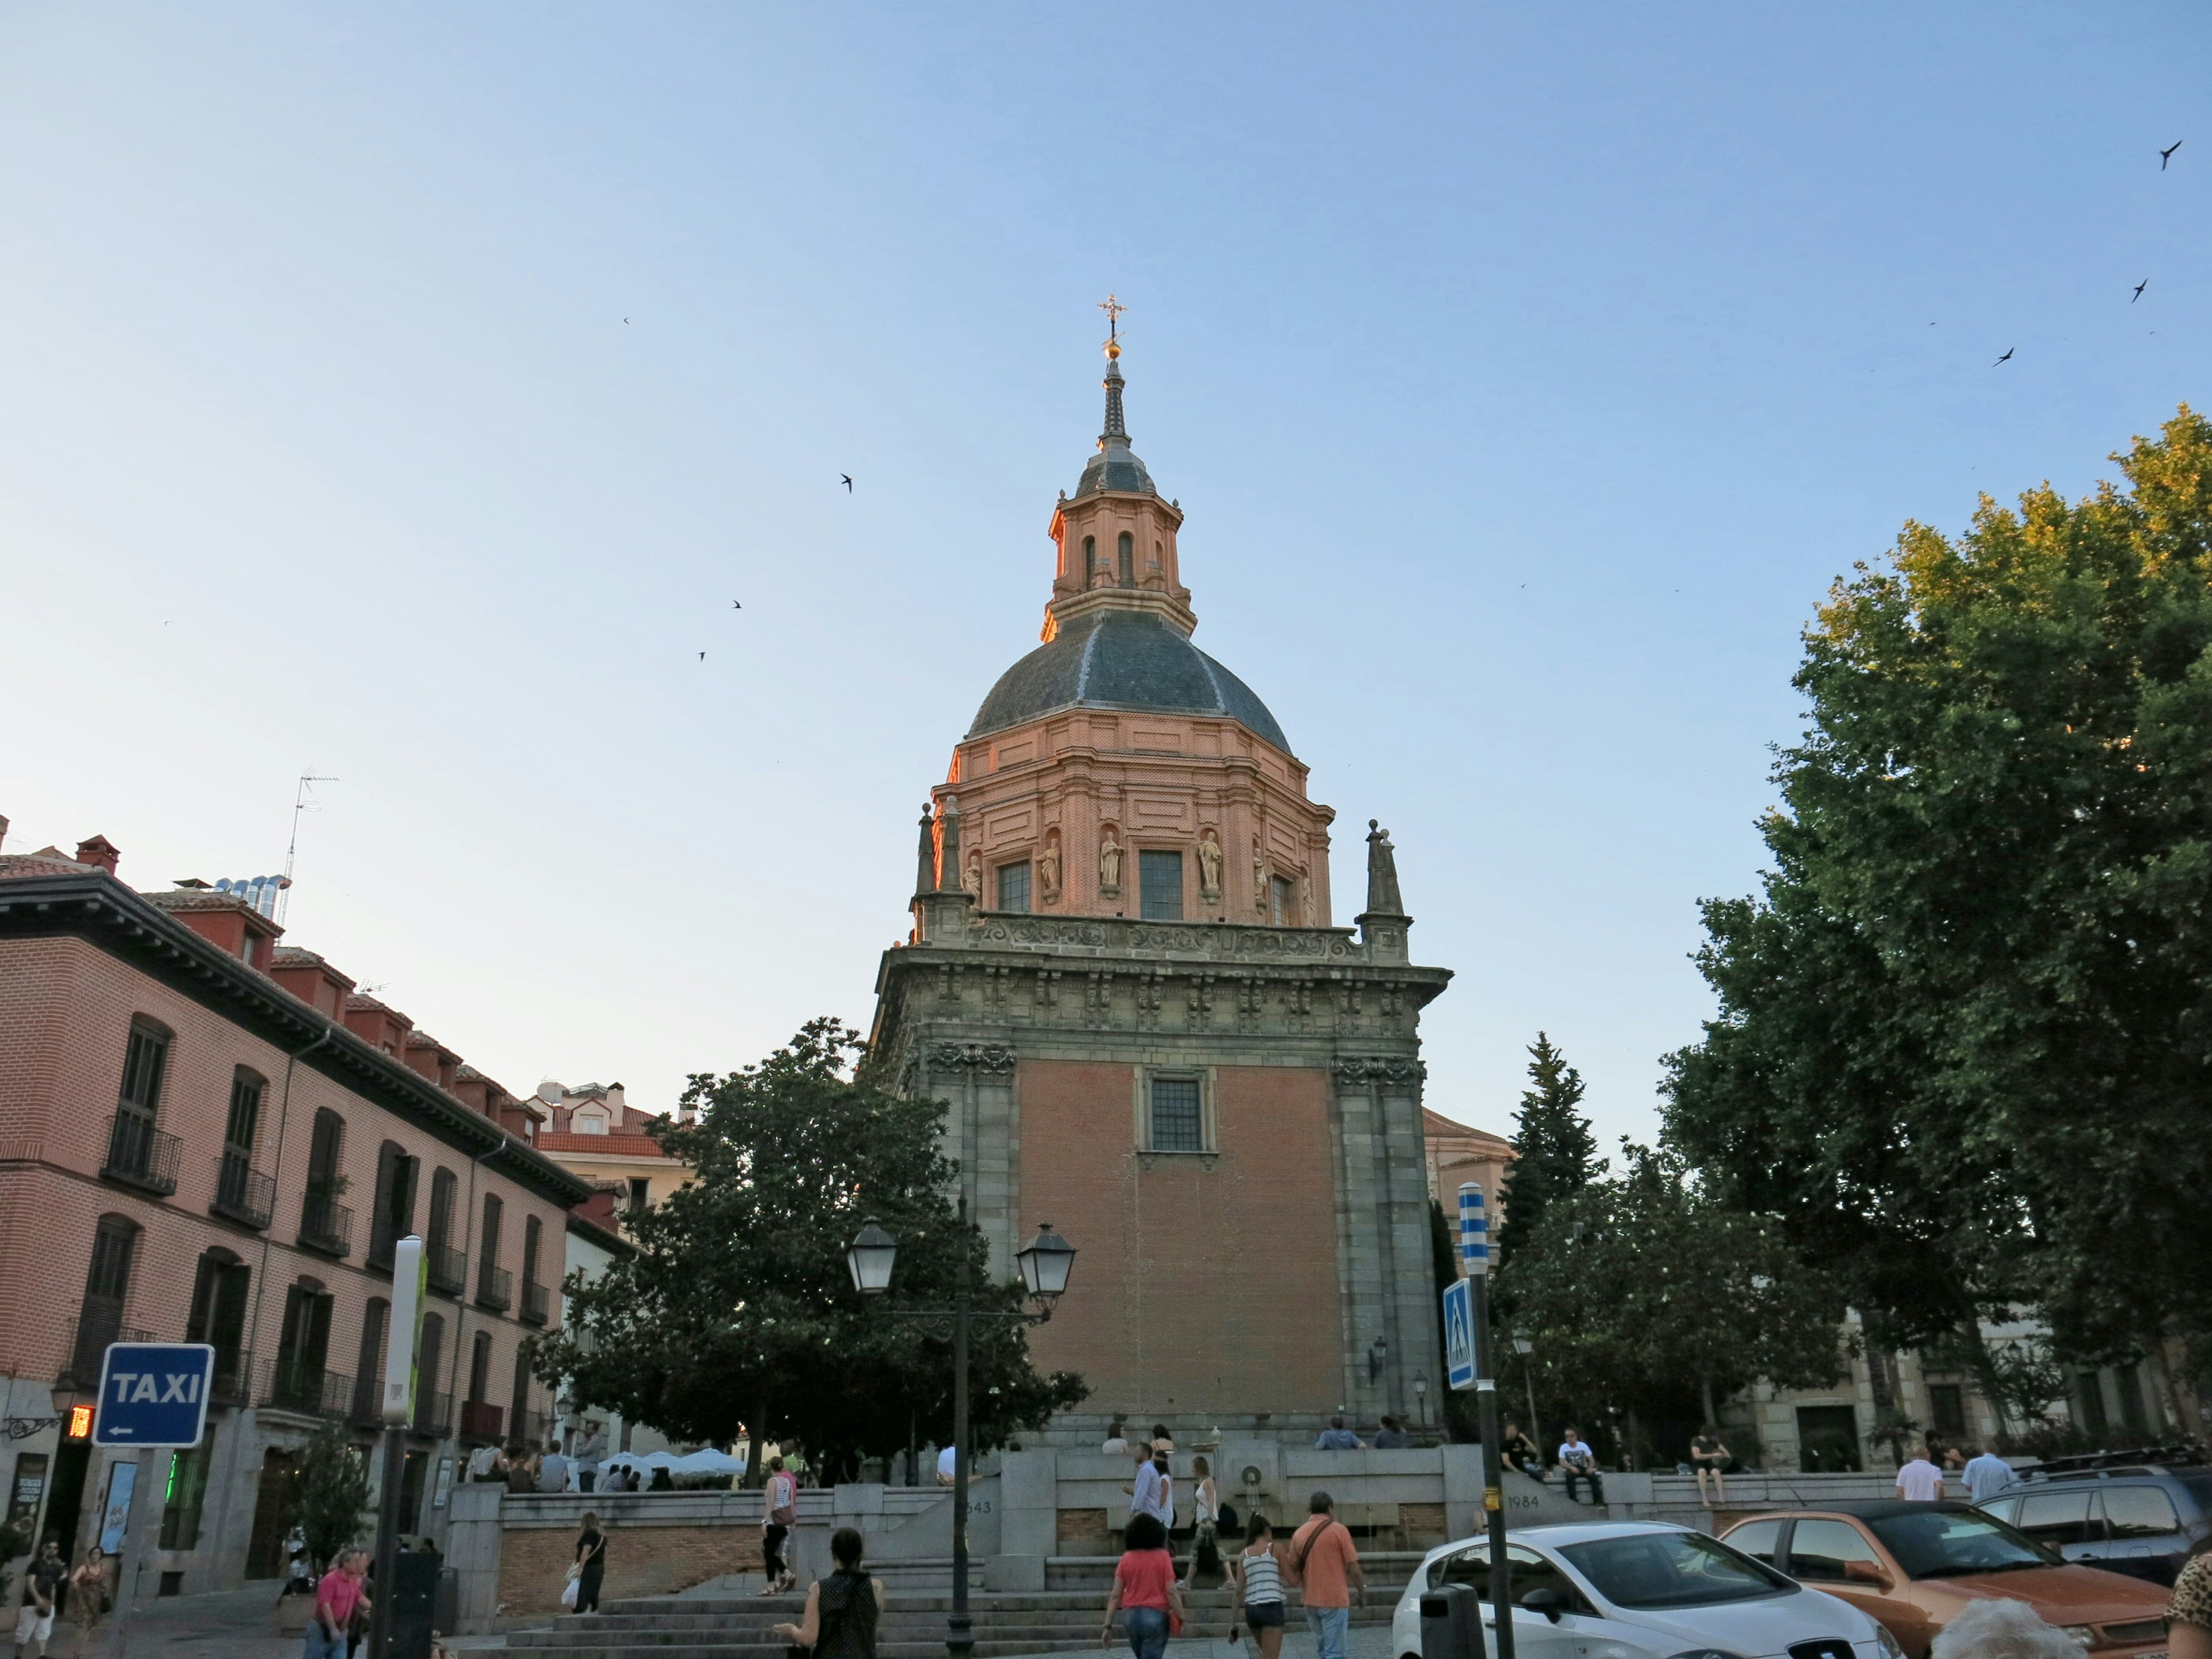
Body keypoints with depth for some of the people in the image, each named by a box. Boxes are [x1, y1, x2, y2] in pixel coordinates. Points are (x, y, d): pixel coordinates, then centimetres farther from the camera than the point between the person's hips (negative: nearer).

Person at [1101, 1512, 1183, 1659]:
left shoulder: (1126, 1558, 2)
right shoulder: (1162, 1556, -5)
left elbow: (1116, 1595, 0)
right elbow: (1171, 1591, -10)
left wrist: (1108, 1625, 2)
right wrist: (1180, 1618, -1)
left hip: (1130, 1615, 4)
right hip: (1156, 1615, -4)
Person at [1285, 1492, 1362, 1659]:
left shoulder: (1299, 1534, 6)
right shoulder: (1338, 1530, -8)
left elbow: (1294, 1569, 9)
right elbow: (1353, 1568, -8)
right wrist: (1362, 1589, 8)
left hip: (1311, 1601, 5)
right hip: (1335, 1600, -5)